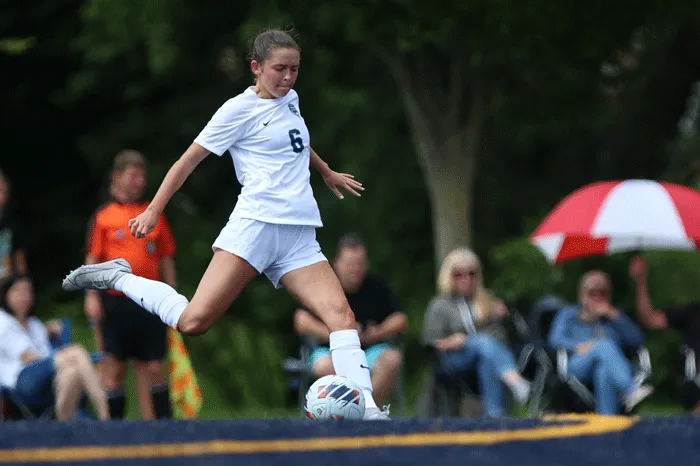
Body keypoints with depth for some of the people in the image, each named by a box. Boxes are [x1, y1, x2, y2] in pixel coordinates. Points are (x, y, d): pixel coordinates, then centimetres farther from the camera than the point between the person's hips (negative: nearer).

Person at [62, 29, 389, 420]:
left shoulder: (290, 100, 19)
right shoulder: (240, 109, 0)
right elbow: (190, 160, 3)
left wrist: (328, 173, 57)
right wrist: (154, 211, 0)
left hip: (300, 239, 6)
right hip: (256, 225, -6)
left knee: (342, 315, -16)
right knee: (194, 322, -16)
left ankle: (366, 408, -24)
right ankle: (118, 278, 5)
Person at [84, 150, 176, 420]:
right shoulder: (103, 217, 3)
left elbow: (166, 259, 14)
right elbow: (93, 260, 2)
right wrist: (91, 296, -7)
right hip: (115, 302, -3)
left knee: (153, 367, 3)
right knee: (114, 367, -2)